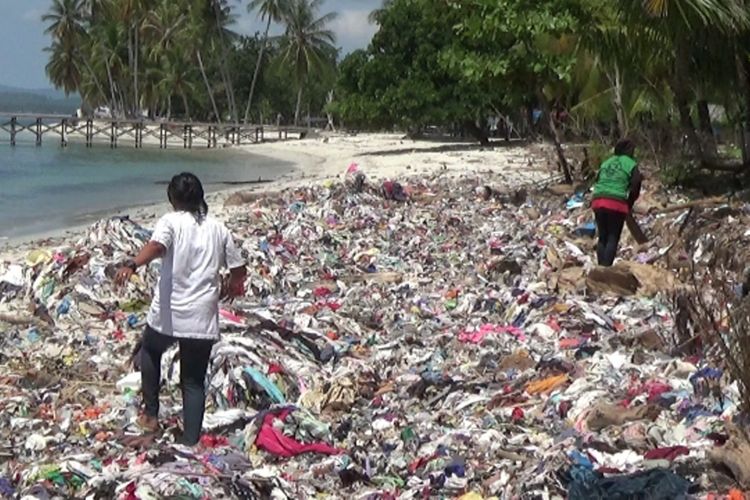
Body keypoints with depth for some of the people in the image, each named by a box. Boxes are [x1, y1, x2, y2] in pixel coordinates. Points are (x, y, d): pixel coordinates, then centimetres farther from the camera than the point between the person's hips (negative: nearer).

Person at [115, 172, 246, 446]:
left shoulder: (171, 221, -3)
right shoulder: (218, 228, 9)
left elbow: (157, 246, -26)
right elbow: (239, 270, 13)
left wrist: (131, 265, -41)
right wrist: (226, 289, 33)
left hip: (168, 314, -2)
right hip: (202, 320, 2)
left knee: (150, 350, 29)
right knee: (194, 381, 12)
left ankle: (151, 415, 29)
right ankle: (190, 441, 8)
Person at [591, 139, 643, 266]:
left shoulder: (606, 163, 21)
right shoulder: (631, 165, 6)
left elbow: (597, 181, 20)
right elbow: (635, 187, 1)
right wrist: (629, 205, 13)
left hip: (598, 200, 5)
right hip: (617, 204, -5)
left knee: (602, 237, 13)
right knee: (613, 238, 0)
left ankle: (601, 267, 7)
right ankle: (606, 267, -10)